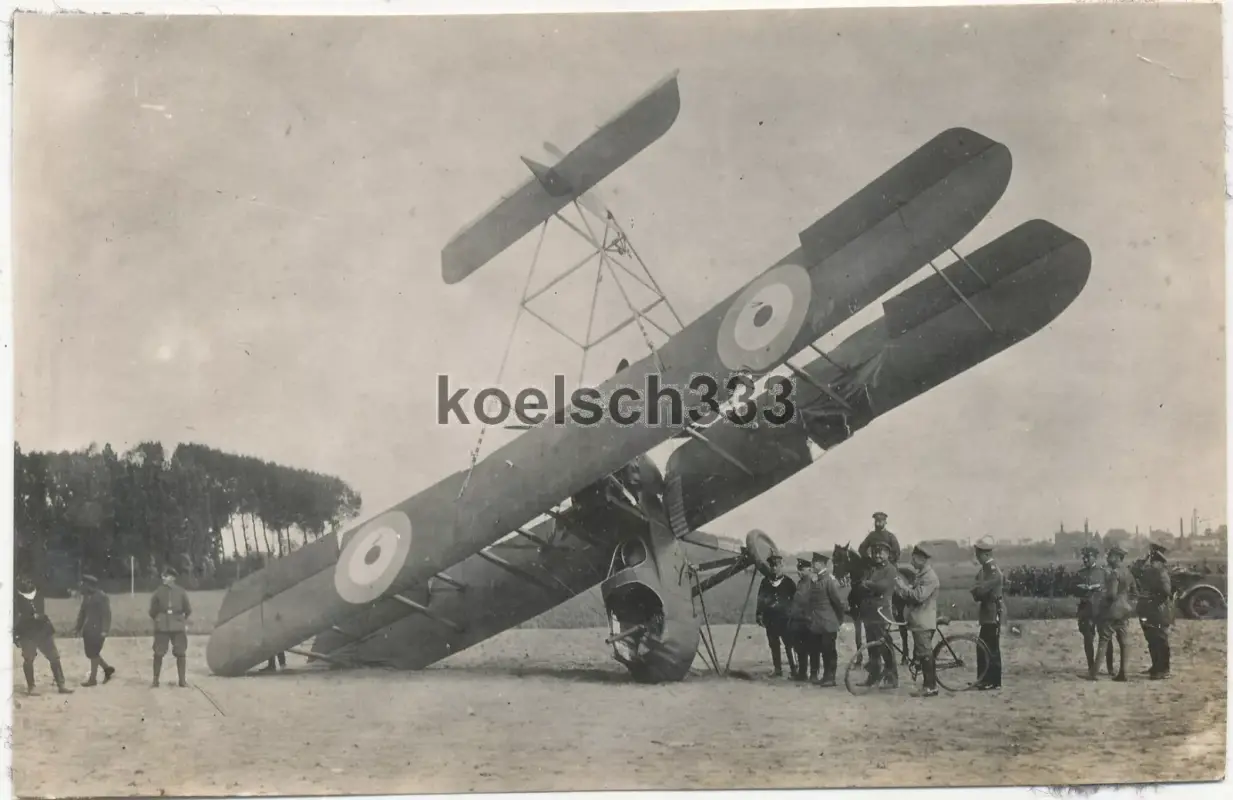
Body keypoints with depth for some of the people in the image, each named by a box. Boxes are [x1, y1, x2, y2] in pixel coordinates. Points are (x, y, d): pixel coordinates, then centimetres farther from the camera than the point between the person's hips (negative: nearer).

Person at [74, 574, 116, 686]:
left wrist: (104, 630, -20)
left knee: (93, 653, -5)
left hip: (97, 630, -8)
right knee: (90, 653, 10)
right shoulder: (86, 596, 11)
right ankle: (107, 668, 27)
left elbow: (106, 614, -16)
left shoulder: (102, 596, -13)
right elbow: (82, 612, 17)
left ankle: (93, 679, 2)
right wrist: (78, 627, 13)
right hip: (88, 629, 8)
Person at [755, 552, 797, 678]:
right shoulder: (765, 582, 8)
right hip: (770, 618, 3)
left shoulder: (789, 582, 0)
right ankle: (777, 669, 15)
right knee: (774, 645, 8)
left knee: (789, 644, -6)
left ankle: (793, 668, 0)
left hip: (785, 618, -3)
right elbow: (760, 599, 10)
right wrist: (760, 614, 5)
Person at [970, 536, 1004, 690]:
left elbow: (981, 589, -26)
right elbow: (980, 589, 15)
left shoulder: (993, 570, -20)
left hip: (994, 613, -10)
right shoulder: (986, 567, 11)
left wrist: (974, 592, -5)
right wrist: (977, 594, -7)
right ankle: (984, 679, 21)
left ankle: (994, 682, 3)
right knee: (983, 647, 14)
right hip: (988, 611, 10)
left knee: (992, 648, -3)